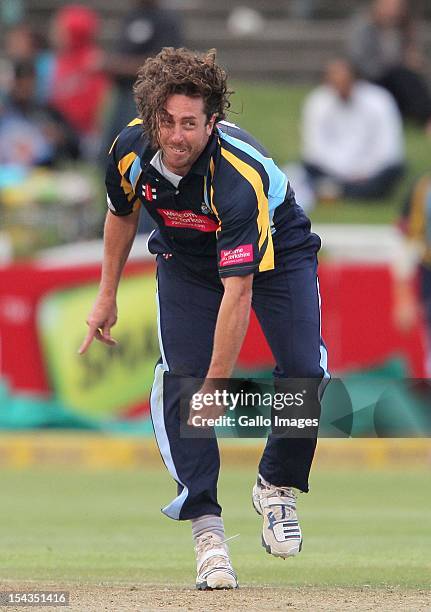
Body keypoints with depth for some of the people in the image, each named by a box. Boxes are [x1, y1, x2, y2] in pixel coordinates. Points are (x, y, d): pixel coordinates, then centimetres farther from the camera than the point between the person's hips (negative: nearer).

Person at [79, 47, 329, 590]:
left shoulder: (239, 177, -41)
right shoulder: (130, 150, -25)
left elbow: (237, 291, -41)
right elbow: (121, 213, 1)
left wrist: (215, 387, -41)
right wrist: (106, 296, 7)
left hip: (275, 255, -3)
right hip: (186, 263, 3)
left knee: (305, 373, -20)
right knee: (180, 381, -17)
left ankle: (277, 487, 6)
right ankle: (205, 525, -16)